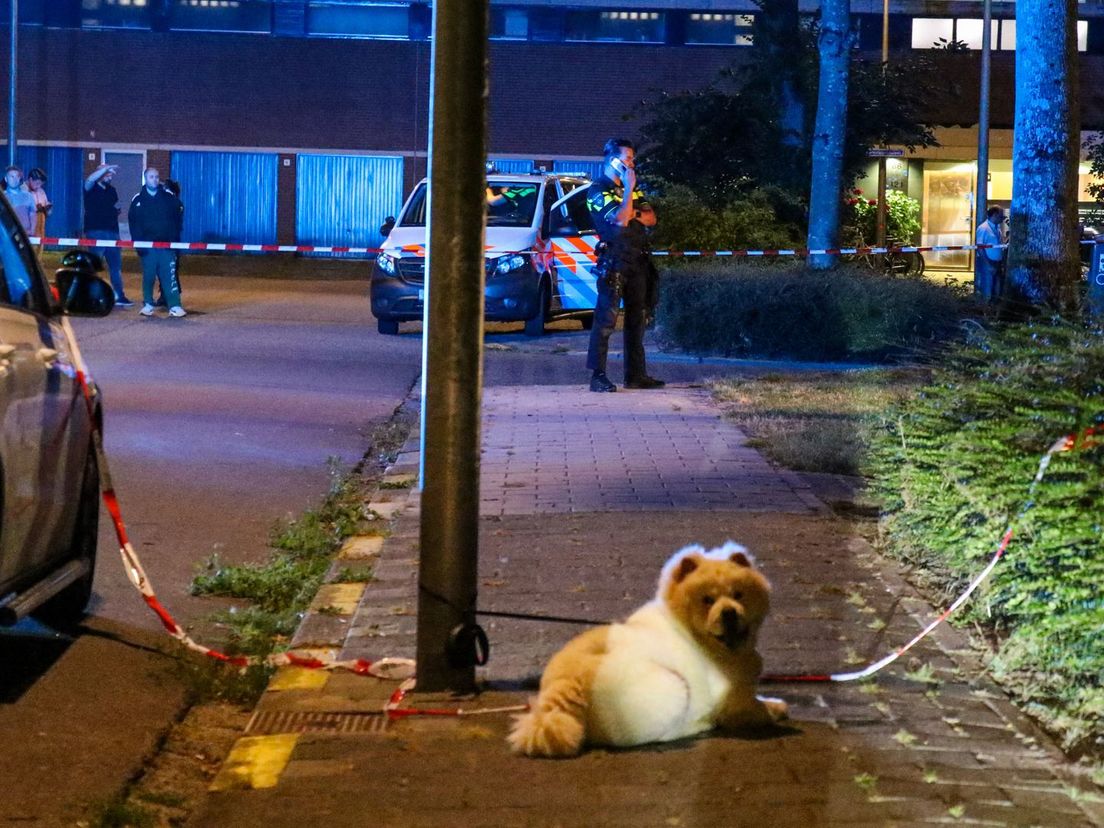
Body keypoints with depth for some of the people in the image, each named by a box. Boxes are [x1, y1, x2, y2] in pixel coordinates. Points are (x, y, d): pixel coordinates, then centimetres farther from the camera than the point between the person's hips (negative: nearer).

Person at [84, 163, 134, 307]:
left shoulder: (111, 190, 17)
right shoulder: (91, 188, -1)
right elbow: (90, 179, -25)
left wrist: (117, 208, 4)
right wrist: (107, 168, -22)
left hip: (112, 232, 6)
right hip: (95, 232, -6)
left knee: (116, 266, 9)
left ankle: (120, 296, 15)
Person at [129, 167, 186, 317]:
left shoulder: (169, 197, 4)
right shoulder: (138, 199, 5)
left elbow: (178, 214, 7)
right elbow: (134, 223, 3)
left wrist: (174, 236, -1)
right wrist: (138, 243, -5)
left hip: (166, 244, -1)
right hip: (147, 245, 1)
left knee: (169, 275, -6)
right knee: (148, 276, 5)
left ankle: (174, 306, -9)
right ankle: (148, 304, 16)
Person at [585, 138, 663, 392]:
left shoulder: (630, 187, 20)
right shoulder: (598, 190, -5)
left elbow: (651, 218, 12)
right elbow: (619, 220, -18)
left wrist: (633, 214, -6)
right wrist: (628, 189, -12)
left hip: (637, 261, 8)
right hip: (614, 262, -8)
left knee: (637, 319, 9)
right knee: (606, 319, -11)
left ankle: (636, 374, 13)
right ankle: (598, 376, -13)